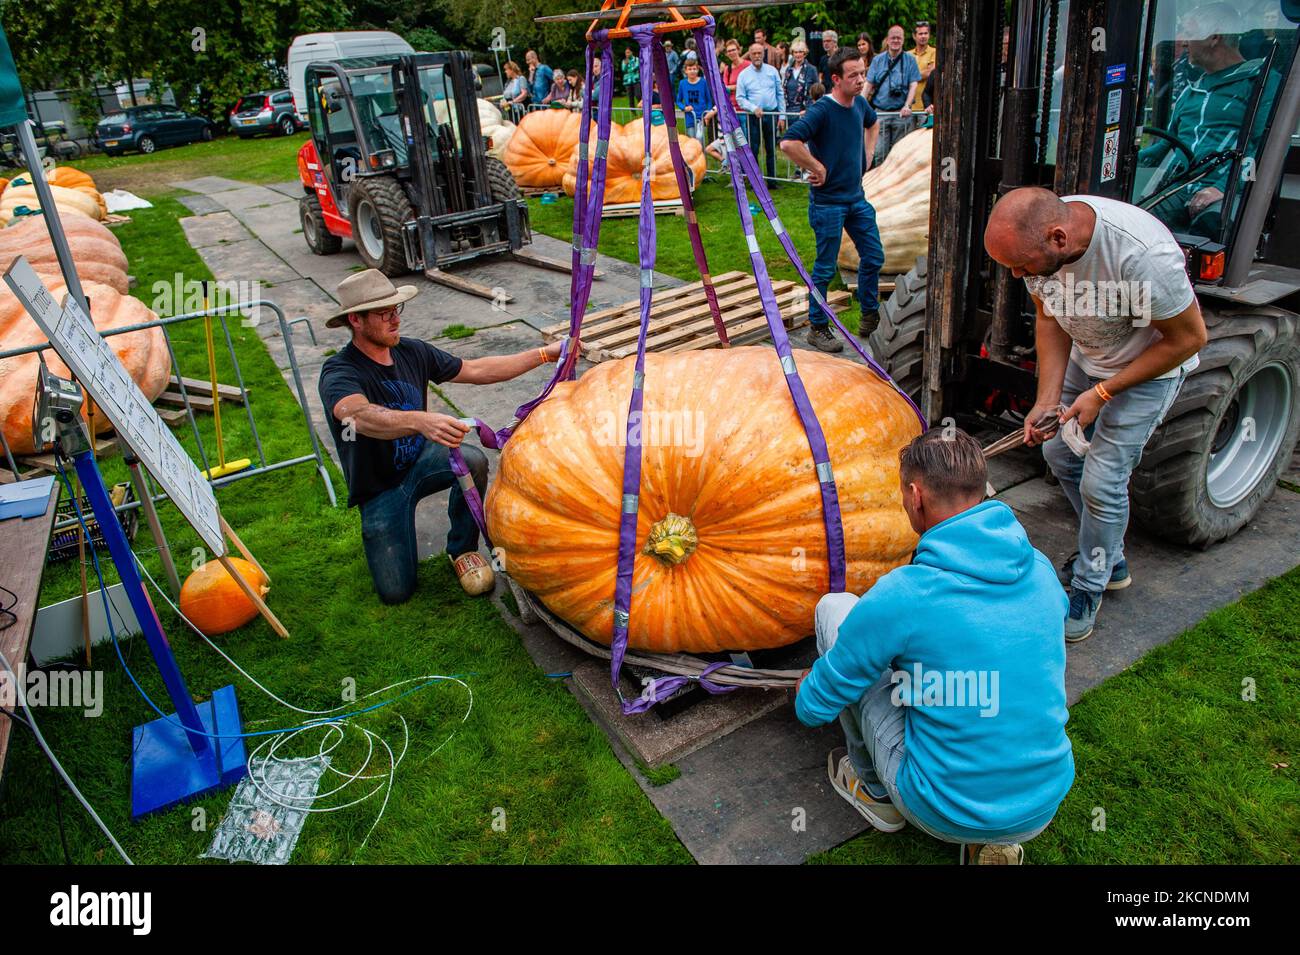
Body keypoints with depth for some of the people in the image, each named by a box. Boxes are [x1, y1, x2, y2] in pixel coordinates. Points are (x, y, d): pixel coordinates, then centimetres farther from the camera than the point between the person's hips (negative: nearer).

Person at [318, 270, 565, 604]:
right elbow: (360, 415, -47)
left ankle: (462, 549, -5)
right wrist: (420, 421, -67)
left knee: (474, 461, -30)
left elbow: (476, 370, 1)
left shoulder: (412, 352, -5)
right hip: (380, 488, -4)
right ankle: (384, 528, 23)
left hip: (420, 460, 4)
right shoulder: (339, 373, -24)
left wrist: (544, 354, -5)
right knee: (396, 591, -9)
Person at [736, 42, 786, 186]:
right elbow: (740, 98, -2)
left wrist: (782, 116, 3)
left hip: (771, 114, 2)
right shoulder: (744, 75, 1)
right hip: (753, 117, -1)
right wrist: (754, 108, -17)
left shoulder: (772, 71, 5)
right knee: (752, 150, -2)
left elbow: (780, 94, 7)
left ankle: (772, 181, 13)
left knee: (771, 150, 6)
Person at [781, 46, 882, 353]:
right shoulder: (821, 110, -18)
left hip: (856, 198, 7)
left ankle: (870, 315, 29)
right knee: (826, 267, 1)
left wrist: (865, 156, 15)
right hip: (828, 202, -7)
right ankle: (818, 328, 14)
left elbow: (873, 124, 29)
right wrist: (818, 169, -21)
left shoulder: (861, 104, 5)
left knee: (873, 256, 10)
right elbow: (788, 143, -32)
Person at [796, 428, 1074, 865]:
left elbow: (813, 709, -8)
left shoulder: (901, 595, -21)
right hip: (1045, 806, 6)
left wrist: (807, 688, 17)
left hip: (945, 812, -5)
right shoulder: (1041, 569, -2)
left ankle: (873, 789, 19)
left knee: (834, 609, 1)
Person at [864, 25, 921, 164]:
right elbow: (869, 85, 10)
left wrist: (907, 106, -14)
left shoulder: (910, 59, 5)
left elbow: (913, 85, 0)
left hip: (901, 113, -1)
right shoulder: (878, 60, 9)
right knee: (879, 152, -5)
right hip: (880, 111, 1)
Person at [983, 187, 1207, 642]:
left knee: (1102, 481, -9)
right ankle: (1112, 559, 33)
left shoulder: (1142, 252, -40)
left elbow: (1189, 338, -25)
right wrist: (1048, 398, -16)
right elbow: (1050, 319, -5)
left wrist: (1103, 392, -24)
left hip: (1150, 365, -6)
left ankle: (1089, 587, 14)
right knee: (1060, 454, 13)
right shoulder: (1038, 237, -21)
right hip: (1085, 357, 7)